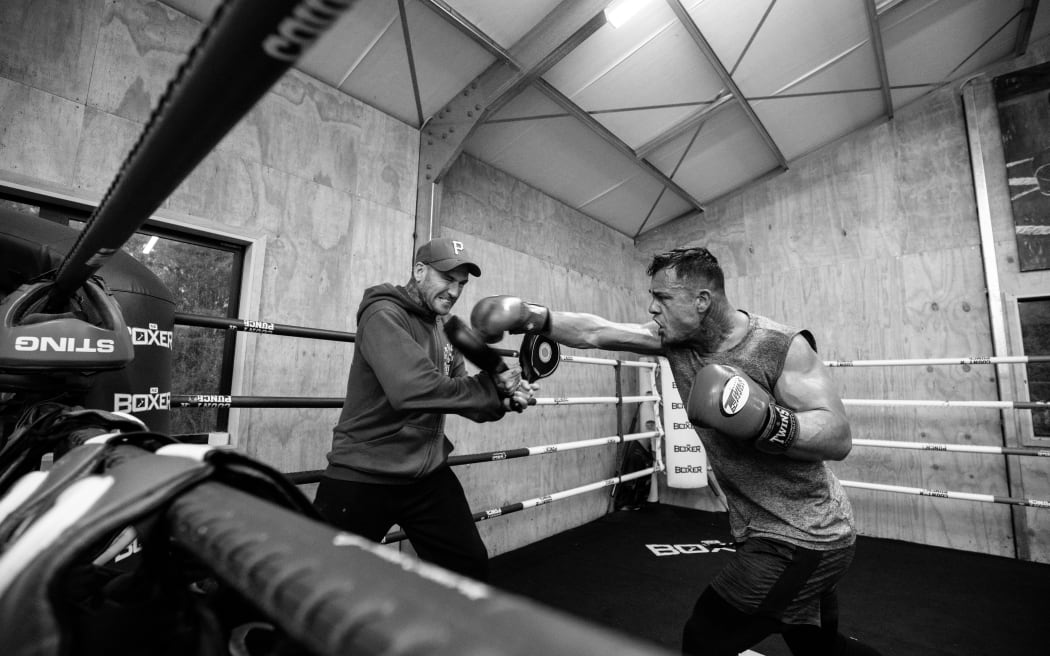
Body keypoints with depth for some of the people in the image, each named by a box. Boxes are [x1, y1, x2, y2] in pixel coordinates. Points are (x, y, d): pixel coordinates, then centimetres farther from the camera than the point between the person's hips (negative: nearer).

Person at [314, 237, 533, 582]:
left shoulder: (445, 329, 9)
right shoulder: (384, 315, -17)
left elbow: (458, 394, 8)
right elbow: (413, 389, -32)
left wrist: (505, 399, -12)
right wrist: (492, 386, -23)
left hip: (429, 475, 7)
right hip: (363, 477, -7)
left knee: (471, 566, 14)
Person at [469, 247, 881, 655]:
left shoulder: (781, 346, -21)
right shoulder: (675, 338, -6)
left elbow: (839, 438, -21)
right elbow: (595, 332, -9)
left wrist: (766, 423, -38)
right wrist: (533, 317, -20)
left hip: (804, 540, -6)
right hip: (763, 532, 6)